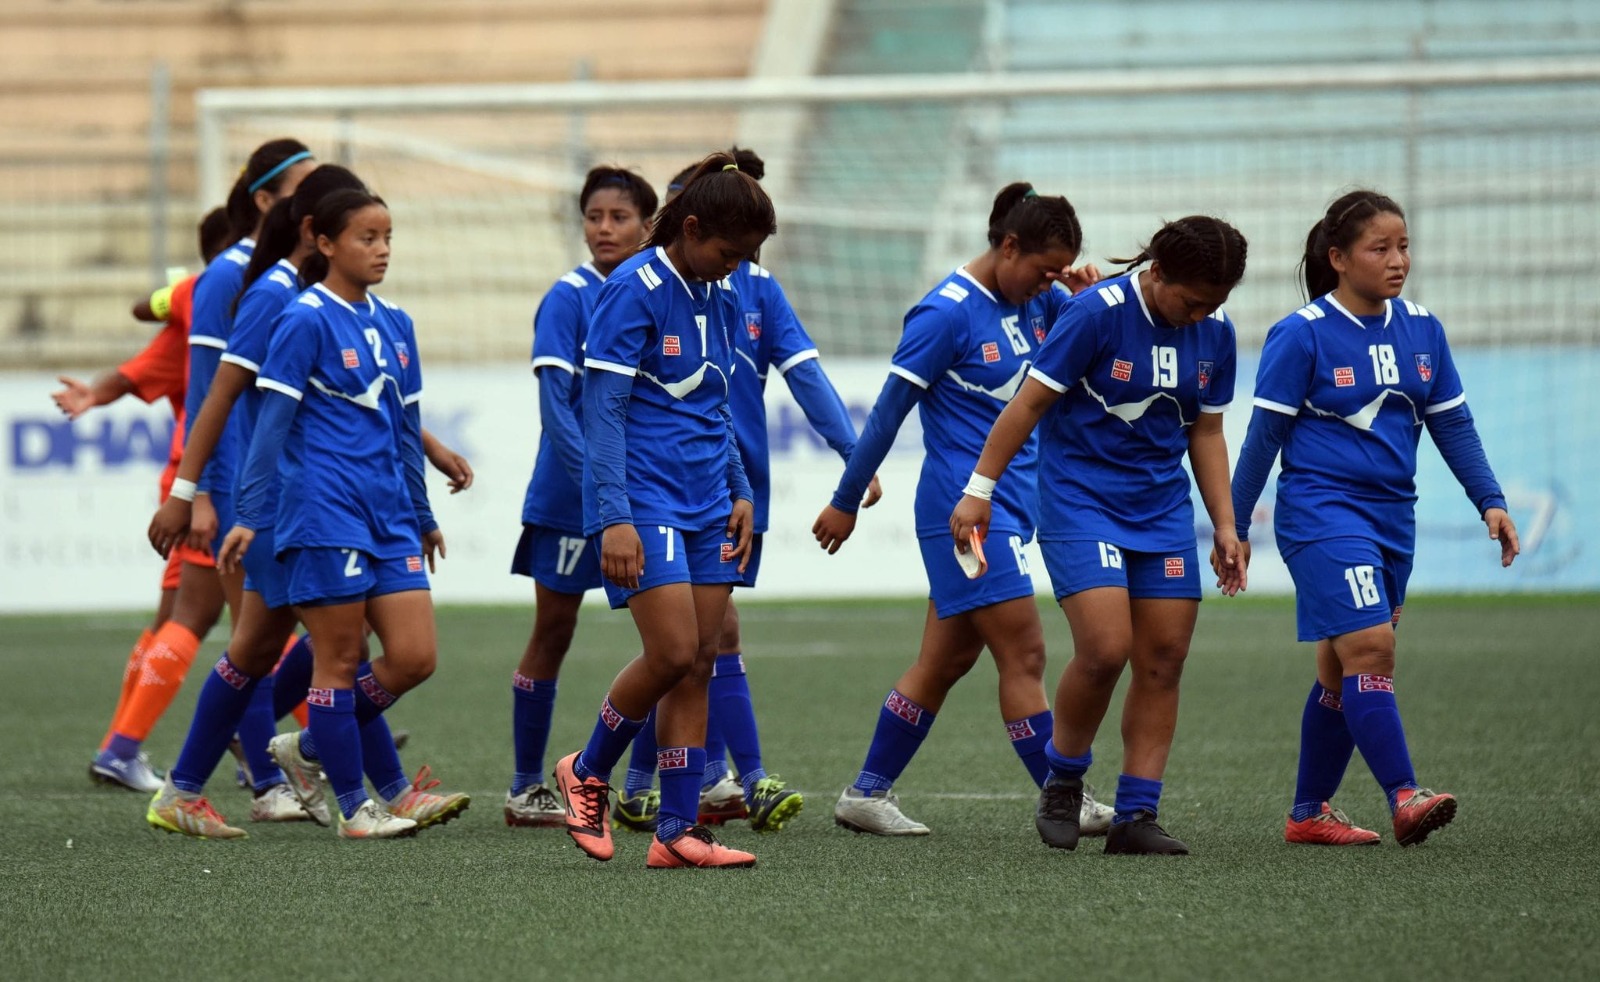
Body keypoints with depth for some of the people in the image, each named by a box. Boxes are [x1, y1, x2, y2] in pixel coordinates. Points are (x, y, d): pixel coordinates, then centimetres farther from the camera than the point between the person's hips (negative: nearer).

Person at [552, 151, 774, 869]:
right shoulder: (633, 291, -13)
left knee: (697, 665, 2)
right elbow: (603, 409, -16)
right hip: (644, 498, -7)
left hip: (706, 503, 7)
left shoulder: (720, 295, 10)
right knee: (673, 654, -14)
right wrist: (615, 518, -21)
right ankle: (587, 772, 10)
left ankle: (677, 830, 3)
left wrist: (740, 492, 15)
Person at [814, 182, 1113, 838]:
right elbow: (889, 410, -10)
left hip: (1009, 504, 8)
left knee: (948, 660, 11)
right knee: (1024, 655, -8)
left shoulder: (1036, 300, 8)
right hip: (962, 506, -8)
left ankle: (867, 794, 18)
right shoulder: (948, 312, -14)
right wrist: (845, 501, -5)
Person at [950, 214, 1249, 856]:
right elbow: (1030, 402, -10)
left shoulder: (1214, 332, 2)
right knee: (1105, 649, -18)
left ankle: (1136, 816, 3)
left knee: (1163, 662, -2)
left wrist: (1224, 526, 9)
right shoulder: (1096, 313, -15)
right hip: (1079, 501, -6)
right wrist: (980, 489, -10)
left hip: (1163, 509, 6)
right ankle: (1063, 781, 6)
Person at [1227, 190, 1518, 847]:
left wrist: (1490, 501, 3)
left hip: (1392, 515, 6)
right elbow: (1265, 435, -5)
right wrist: (1234, 528, -2)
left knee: (1344, 671, 10)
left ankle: (1309, 813, 19)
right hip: (1321, 511, -6)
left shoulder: (1421, 330, 7)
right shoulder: (1302, 335, -9)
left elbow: (1452, 424, 13)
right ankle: (1403, 798, -25)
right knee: (1370, 646, -19)